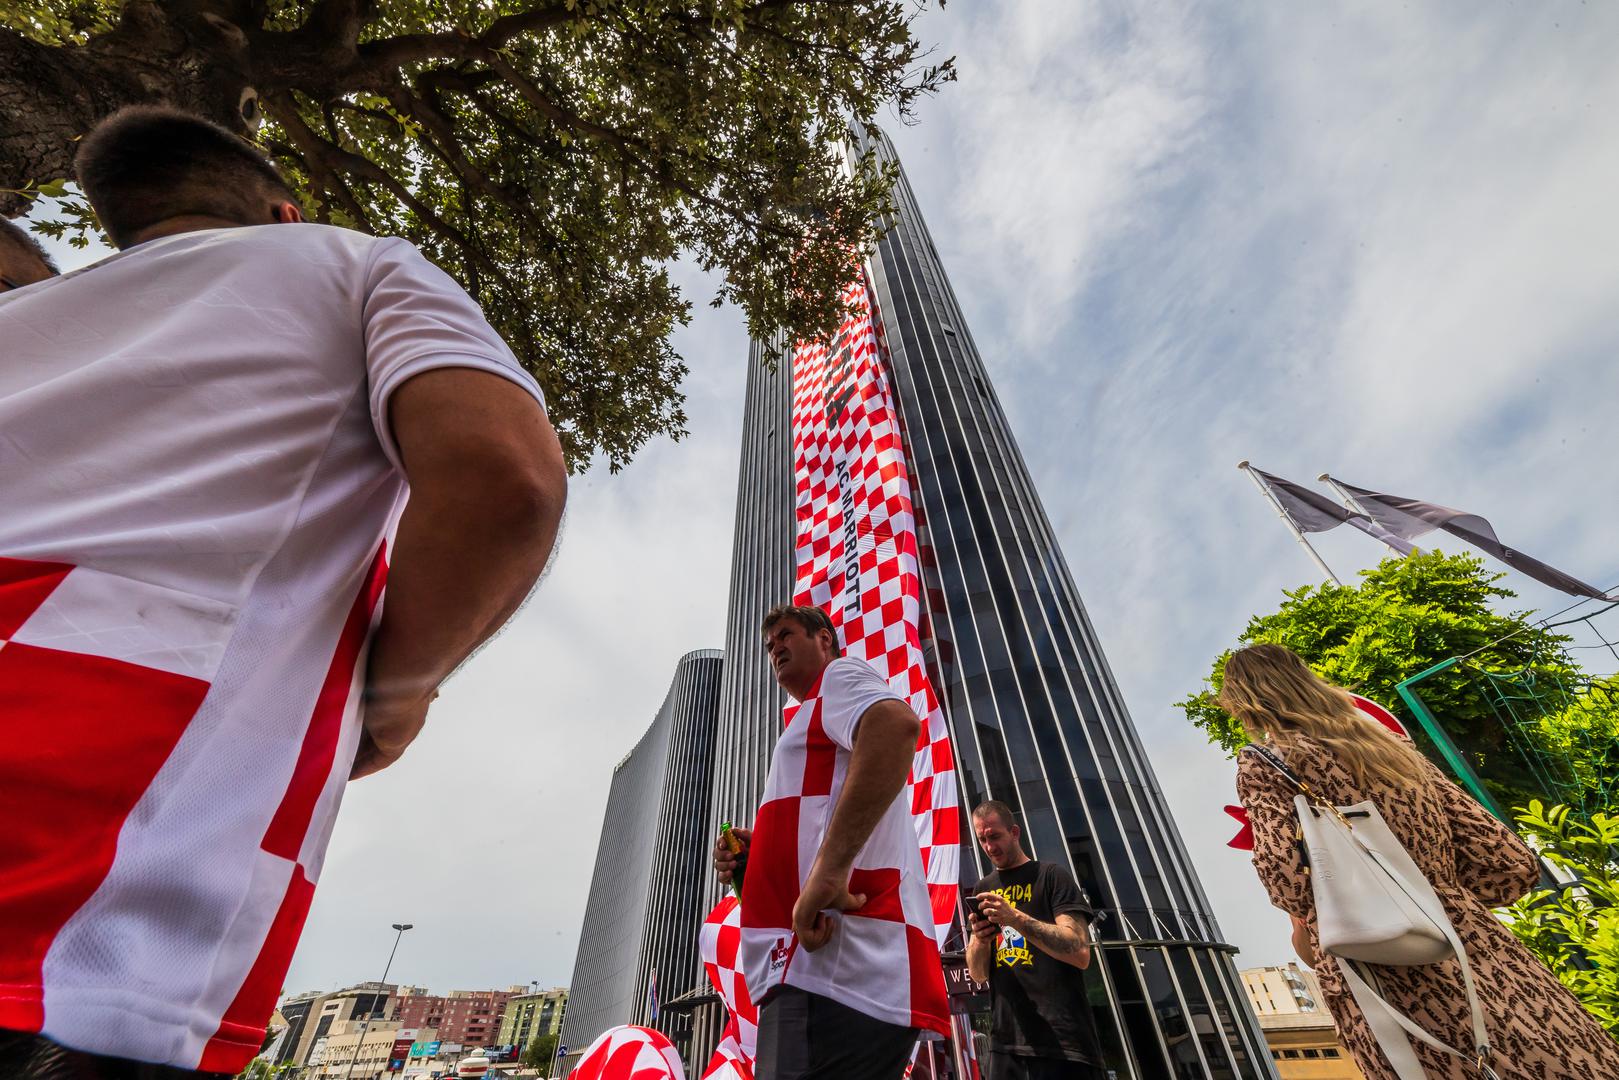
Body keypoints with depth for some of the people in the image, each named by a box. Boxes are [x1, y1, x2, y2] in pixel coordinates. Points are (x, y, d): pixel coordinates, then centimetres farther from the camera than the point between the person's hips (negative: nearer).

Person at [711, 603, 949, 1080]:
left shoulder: (841, 675, 2)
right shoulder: (817, 723, 31)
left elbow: (897, 724, -24)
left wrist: (828, 870, -28)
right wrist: (758, 851, 13)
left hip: (837, 970, -10)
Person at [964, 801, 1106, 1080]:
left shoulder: (1052, 876, -3)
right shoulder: (982, 890, 12)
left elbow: (1081, 953, -15)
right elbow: (978, 973, 10)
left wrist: (1016, 918, -27)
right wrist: (979, 939, -13)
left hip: (1063, 1042, -4)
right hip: (1005, 1044, 5)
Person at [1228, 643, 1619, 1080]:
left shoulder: (1262, 766, -7)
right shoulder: (1395, 746, 11)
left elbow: (1287, 877, -19)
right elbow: (1515, 864, 10)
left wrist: (1304, 925, 3)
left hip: (1396, 989, -6)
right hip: (1493, 965, 6)